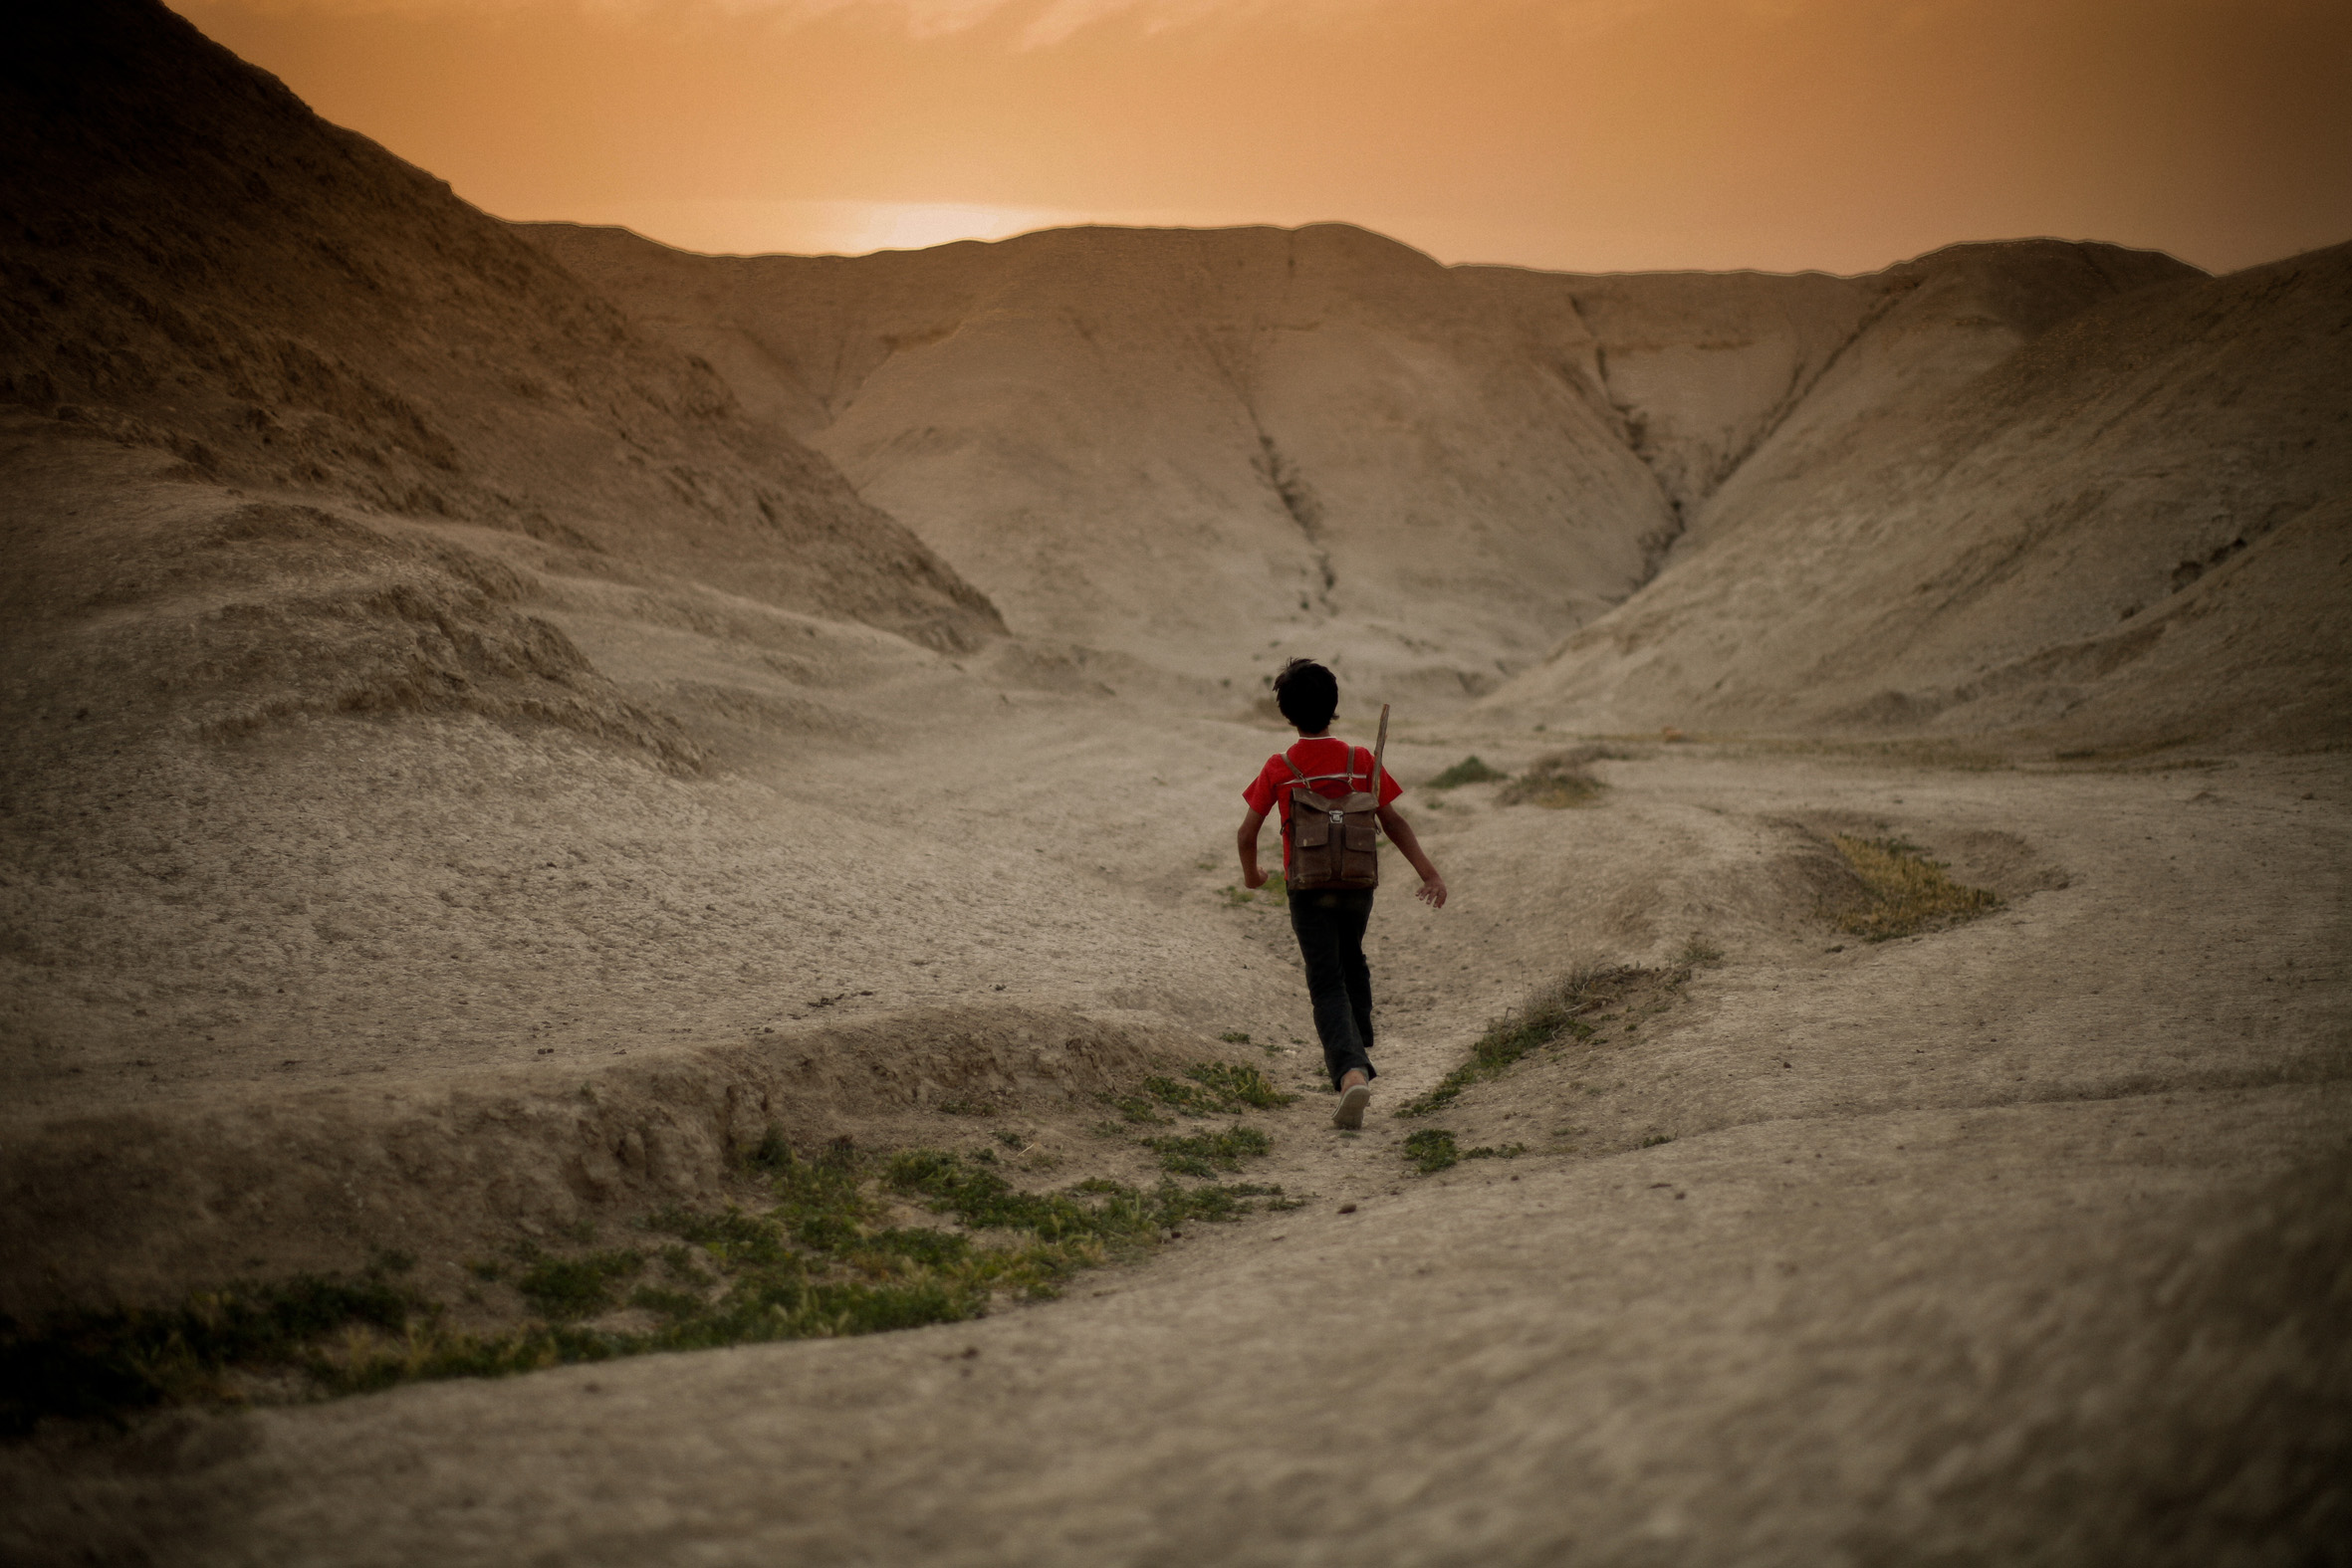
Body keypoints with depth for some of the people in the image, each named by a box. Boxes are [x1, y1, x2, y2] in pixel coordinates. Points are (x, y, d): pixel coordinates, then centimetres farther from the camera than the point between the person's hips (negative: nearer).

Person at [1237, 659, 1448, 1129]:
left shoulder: (1278, 768, -7)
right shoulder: (1360, 760, -3)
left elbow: (1248, 832, -5)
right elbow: (1393, 822, -3)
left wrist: (1251, 875, 14)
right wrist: (1428, 872, 0)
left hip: (1307, 887, -2)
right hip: (1357, 883, 2)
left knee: (1327, 986, -2)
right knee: (1352, 963, 28)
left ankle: (1352, 1073, -22)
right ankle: (1359, 1050, 36)